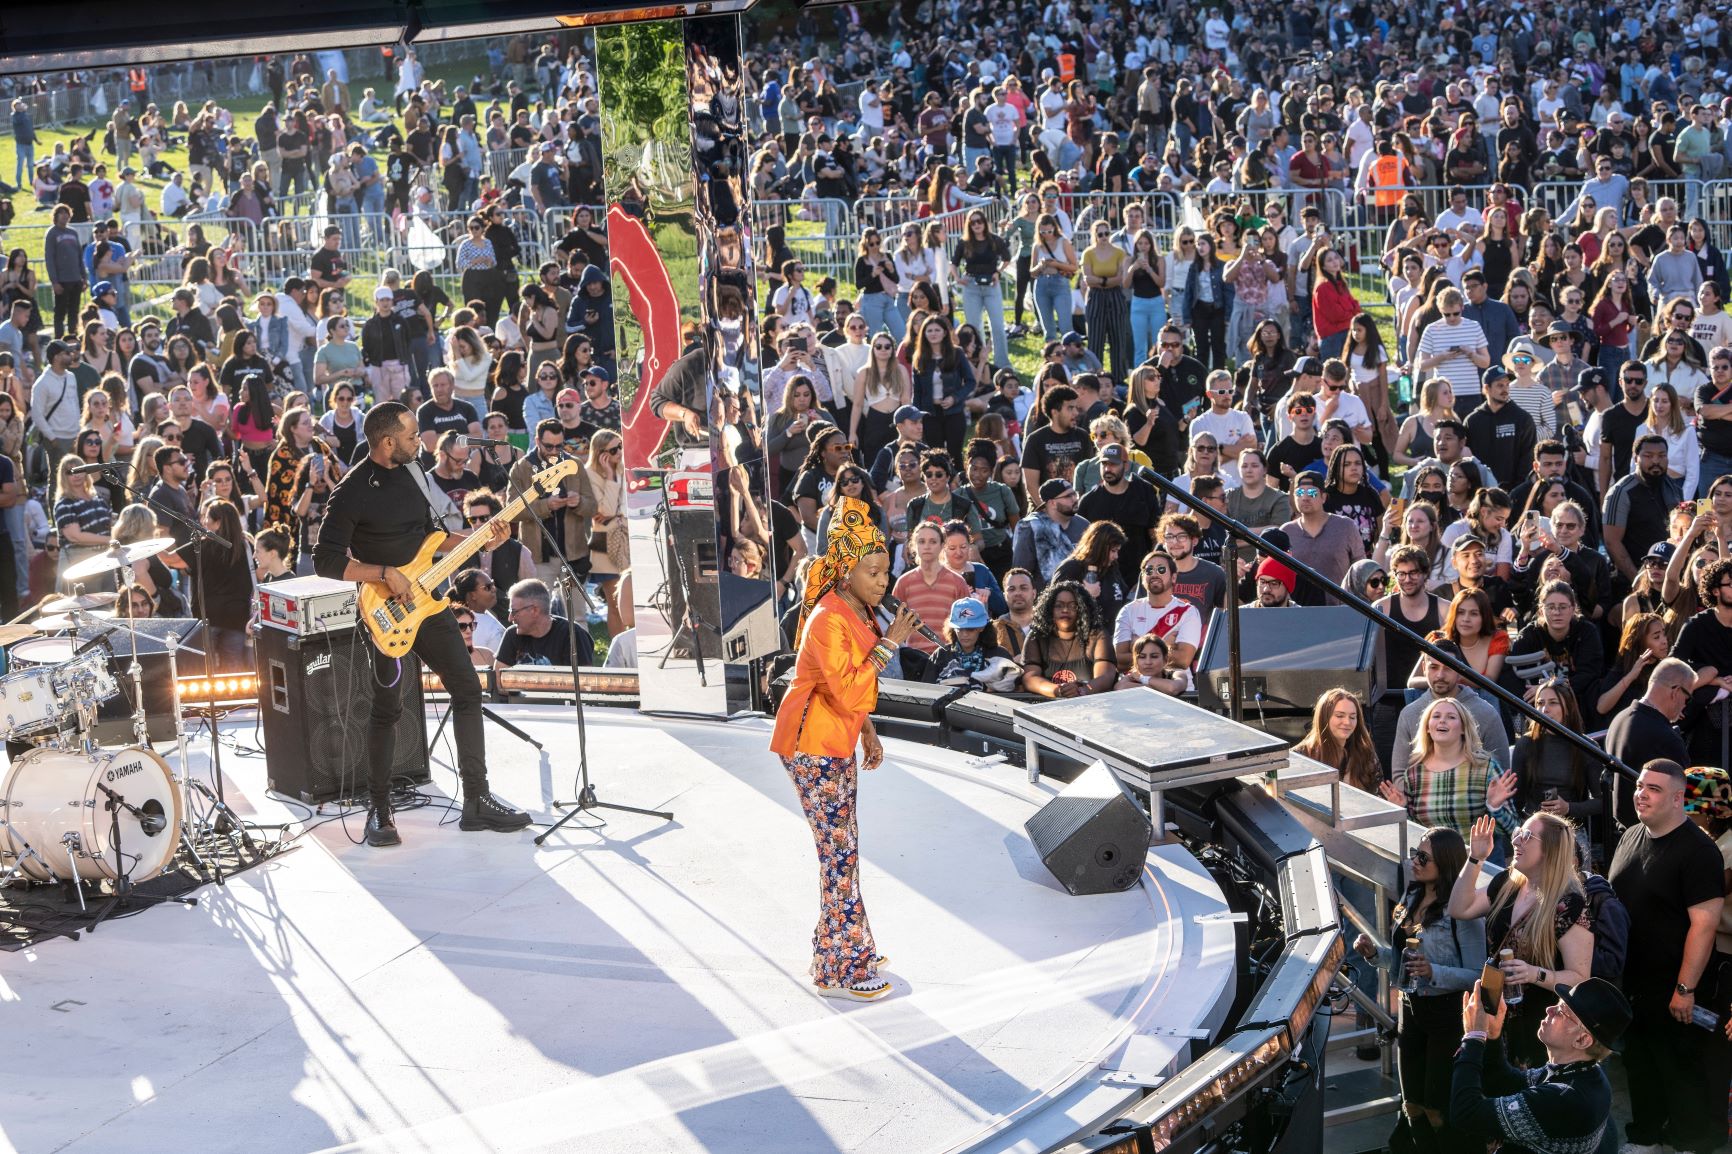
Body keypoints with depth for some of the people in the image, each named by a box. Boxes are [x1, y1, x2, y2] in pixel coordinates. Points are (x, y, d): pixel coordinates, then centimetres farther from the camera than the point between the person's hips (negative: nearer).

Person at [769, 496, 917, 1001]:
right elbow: (847, 693, -30)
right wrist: (889, 643, -27)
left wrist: (868, 733, 13)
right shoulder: (829, 621, -23)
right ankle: (841, 971, -2)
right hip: (814, 746, -9)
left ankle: (840, 948, 24)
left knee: (842, 848, 14)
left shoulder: (860, 613, 7)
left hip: (839, 743, 9)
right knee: (840, 851, -7)